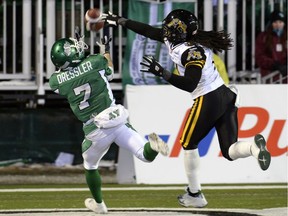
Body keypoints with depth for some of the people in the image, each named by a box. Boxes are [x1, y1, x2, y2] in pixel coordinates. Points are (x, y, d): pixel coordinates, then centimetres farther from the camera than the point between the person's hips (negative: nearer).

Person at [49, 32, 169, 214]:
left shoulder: (56, 81, -3)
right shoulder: (94, 62, -3)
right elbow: (109, 73, 20)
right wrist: (106, 49, 35)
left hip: (95, 131, 1)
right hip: (118, 122, 0)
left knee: (90, 166, 29)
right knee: (147, 156, 2)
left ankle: (99, 204, 42)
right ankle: (152, 144, -32)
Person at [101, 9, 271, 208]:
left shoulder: (191, 51, -19)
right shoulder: (174, 41, 7)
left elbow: (189, 85, -27)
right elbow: (150, 31, 17)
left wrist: (161, 72, -25)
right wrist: (120, 21, 22)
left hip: (208, 101, -9)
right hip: (226, 95, 9)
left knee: (188, 145, 13)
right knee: (230, 152, 5)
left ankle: (195, 195, 19)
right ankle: (254, 147, -26)